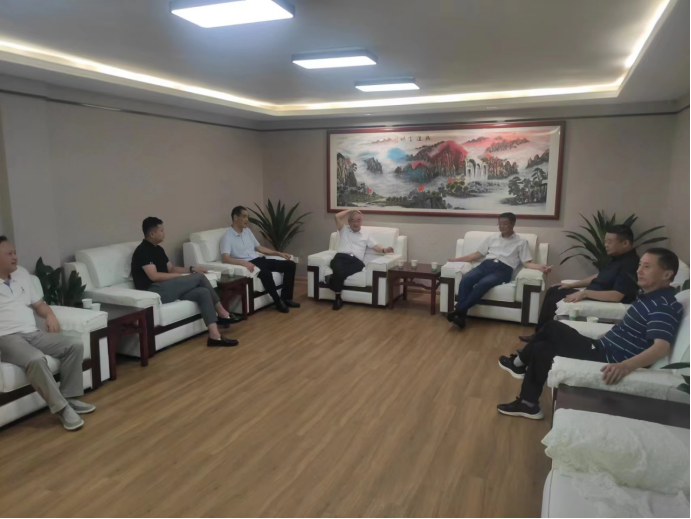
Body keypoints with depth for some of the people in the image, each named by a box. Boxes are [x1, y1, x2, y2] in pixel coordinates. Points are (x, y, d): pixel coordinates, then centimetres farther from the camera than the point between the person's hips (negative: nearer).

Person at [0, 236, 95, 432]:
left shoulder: (22, 273, 18)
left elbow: (38, 303, 25)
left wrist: (50, 315, 3)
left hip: (34, 333, 7)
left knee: (75, 345, -12)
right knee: (36, 359, -35)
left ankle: (69, 397, -6)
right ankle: (62, 408, -24)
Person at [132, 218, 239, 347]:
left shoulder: (158, 249, 21)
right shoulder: (143, 251, -9)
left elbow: (171, 268, 24)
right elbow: (154, 276, -19)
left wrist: (191, 269, 7)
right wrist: (181, 276, -12)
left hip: (168, 289, 9)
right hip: (154, 292, -9)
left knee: (203, 292, -14)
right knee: (199, 277, -15)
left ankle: (214, 335, -19)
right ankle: (222, 313, -4)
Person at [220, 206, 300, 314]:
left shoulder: (247, 231, 17)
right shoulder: (227, 237, -8)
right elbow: (225, 258, -22)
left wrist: (279, 253, 16)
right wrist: (243, 262, -39)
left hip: (259, 260, 8)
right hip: (247, 264, -8)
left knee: (290, 265, -5)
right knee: (266, 273, -39)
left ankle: (286, 298, -2)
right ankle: (278, 302, -21)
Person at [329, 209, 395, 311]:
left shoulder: (366, 234, 25)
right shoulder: (344, 230, 22)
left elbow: (375, 246, 13)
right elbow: (337, 216, 7)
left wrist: (384, 250, -9)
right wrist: (350, 210, 20)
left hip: (356, 261, 0)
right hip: (341, 257, 0)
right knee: (339, 271, -37)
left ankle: (332, 279, -20)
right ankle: (338, 297, -23)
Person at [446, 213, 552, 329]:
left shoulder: (522, 242, 14)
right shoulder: (492, 237, 25)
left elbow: (527, 263, 5)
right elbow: (477, 254, 26)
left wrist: (541, 267, -15)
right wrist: (458, 259, 19)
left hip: (503, 270, -4)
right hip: (486, 265, 4)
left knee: (483, 284, -35)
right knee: (466, 279, -28)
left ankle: (459, 310, -31)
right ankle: (461, 314, -31)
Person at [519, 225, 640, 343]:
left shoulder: (629, 264, -23)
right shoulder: (620, 258, 8)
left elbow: (617, 296, -32)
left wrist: (584, 293, -31)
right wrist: (572, 285, 14)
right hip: (592, 294, 11)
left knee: (554, 299, -14)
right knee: (554, 291, 10)